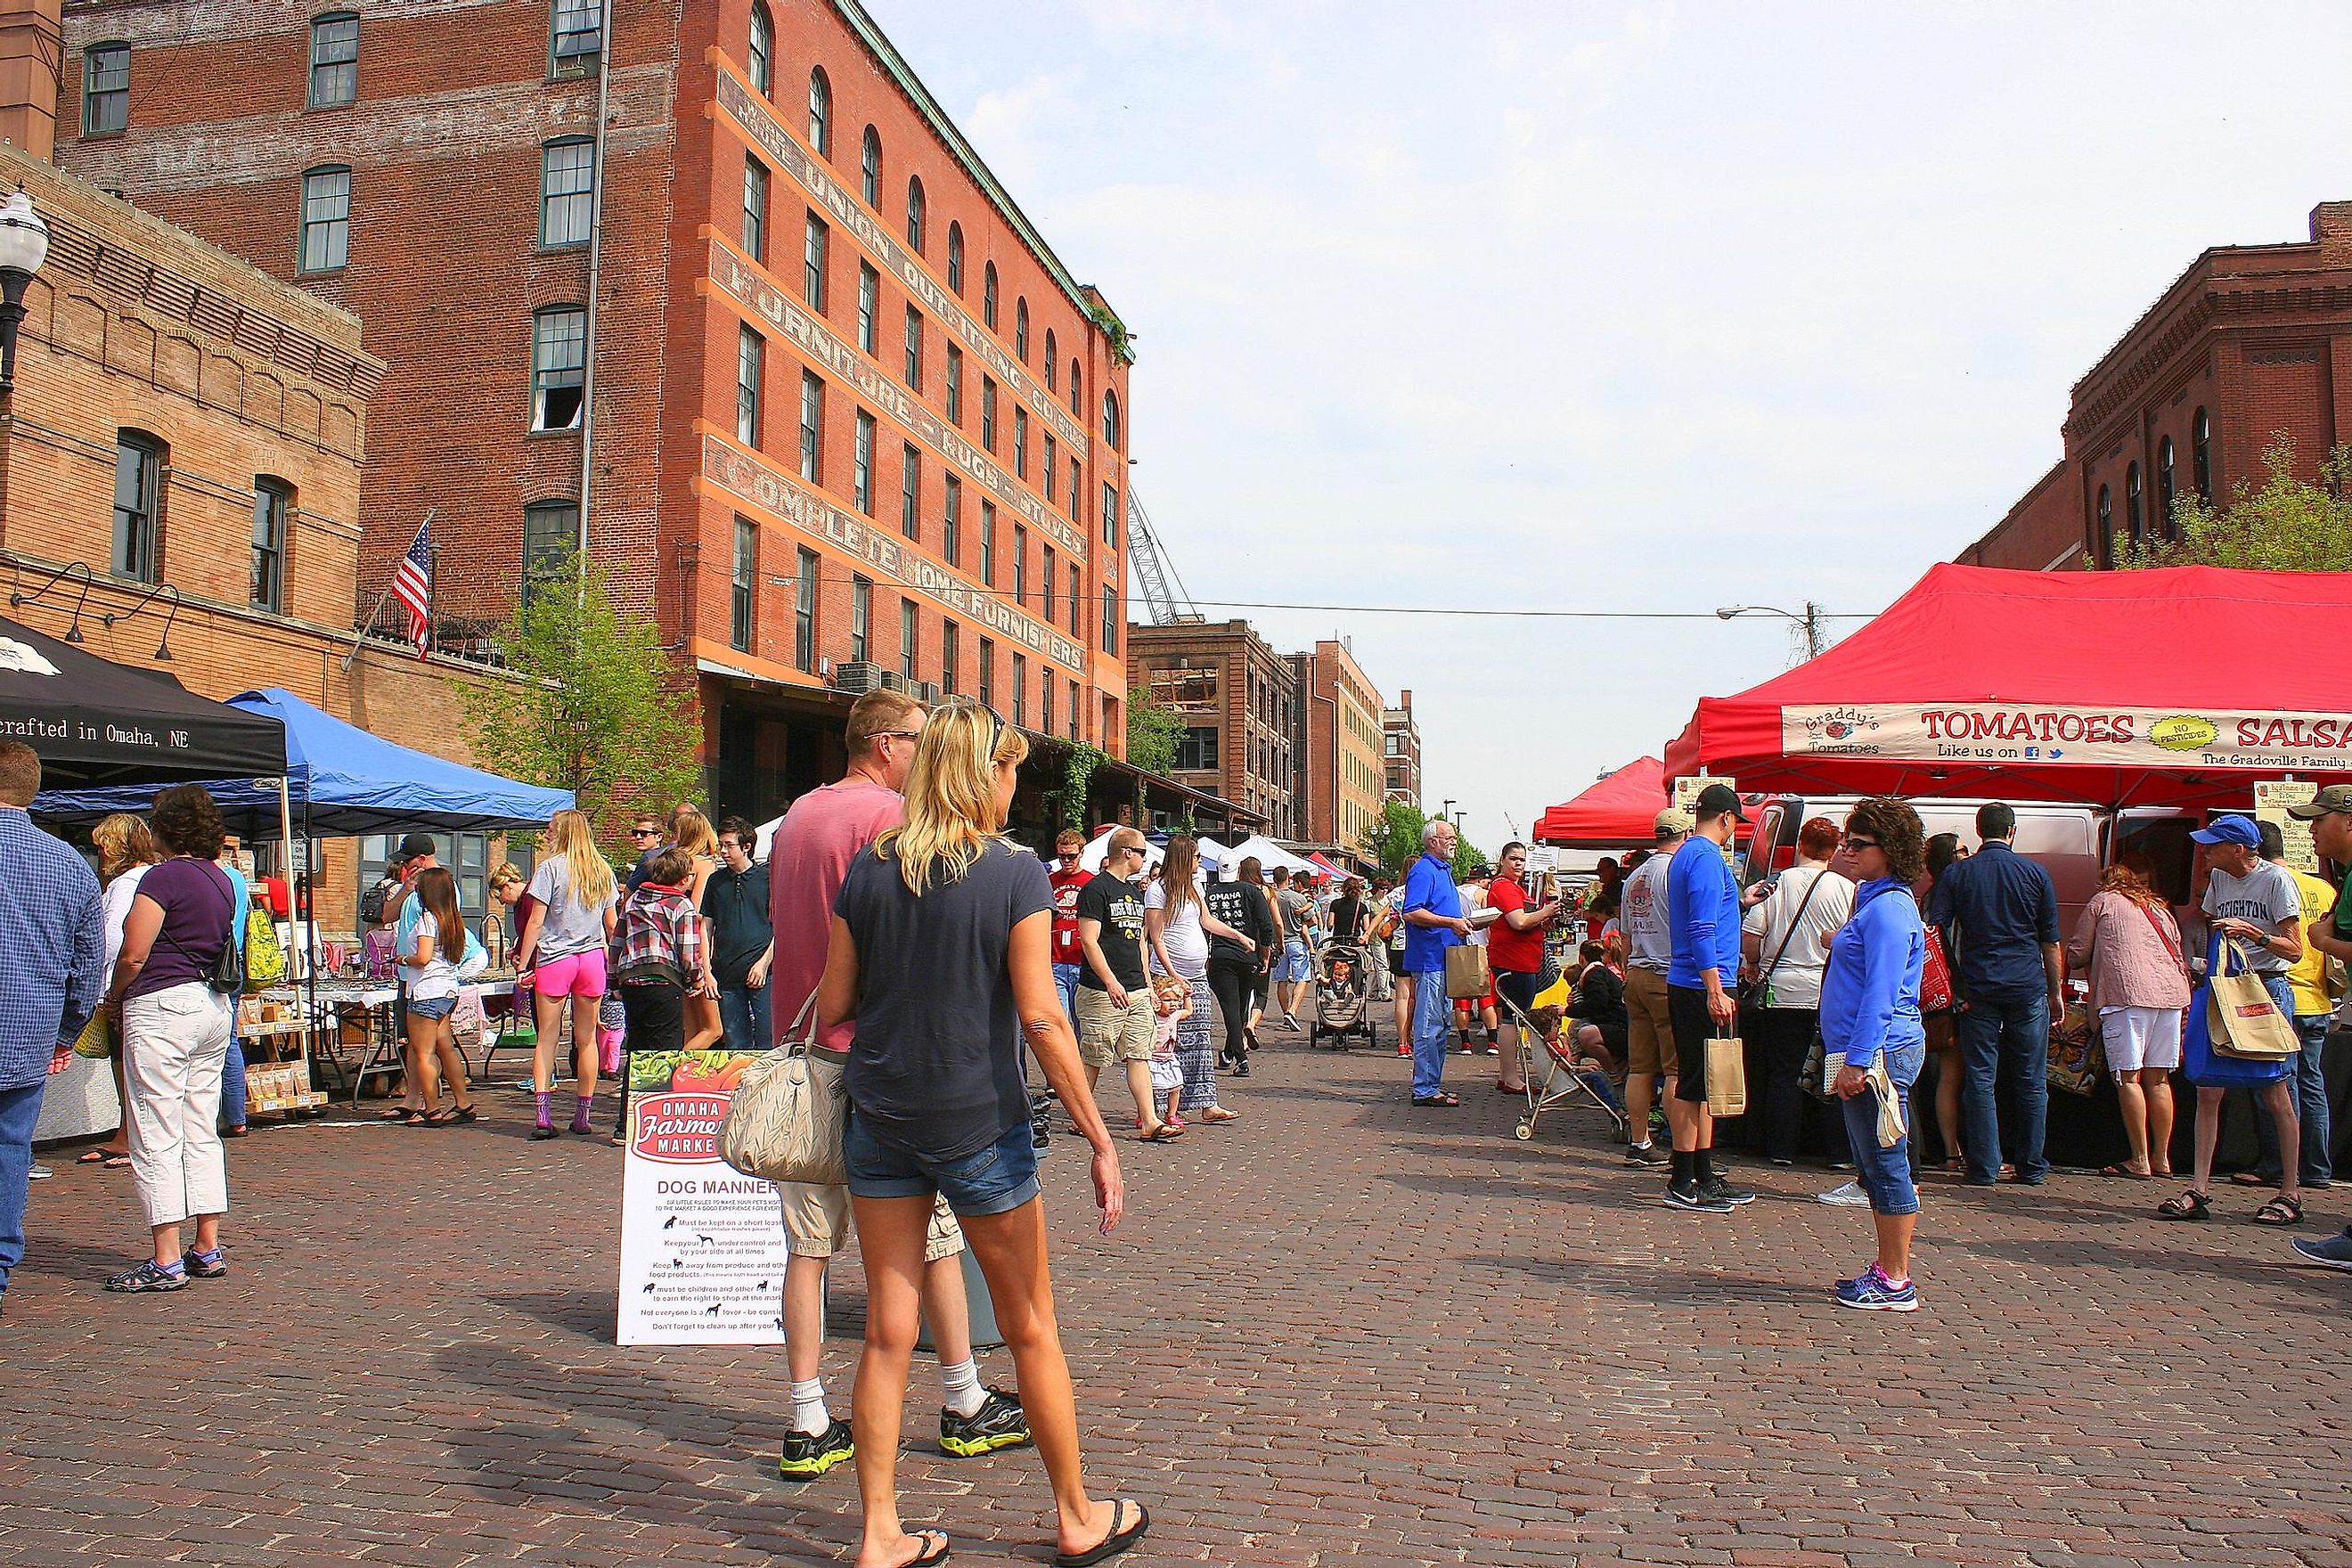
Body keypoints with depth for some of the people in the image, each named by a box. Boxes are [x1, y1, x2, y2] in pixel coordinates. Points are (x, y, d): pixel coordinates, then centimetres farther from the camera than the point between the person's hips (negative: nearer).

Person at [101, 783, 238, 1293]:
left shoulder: (163, 877, -12)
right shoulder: (221, 880, 12)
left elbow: (133, 953, -15)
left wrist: (115, 997, 4)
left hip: (163, 1007, -8)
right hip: (216, 1006, 8)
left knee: (157, 1137, -3)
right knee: (202, 1134, 12)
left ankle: (166, 1261, -2)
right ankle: (208, 1249, 15)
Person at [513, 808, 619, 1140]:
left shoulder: (551, 867, -6)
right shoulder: (603, 870, 10)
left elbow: (536, 921, -8)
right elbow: (611, 925, 12)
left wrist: (522, 965, -4)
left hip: (554, 959, -4)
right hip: (592, 958, 4)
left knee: (547, 1037, 0)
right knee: (586, 1038, 8)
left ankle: (544, 1115, -7)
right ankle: (583, 1115, 12)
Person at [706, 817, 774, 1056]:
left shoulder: (767, 877, 2)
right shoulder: (716, 881, 12)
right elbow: (706, 929, 14)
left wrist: (764, 963, -7)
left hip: (762, 973, -4)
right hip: (726, 974, 4)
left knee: (767, 1040, -5)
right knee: (735, 1045, 7)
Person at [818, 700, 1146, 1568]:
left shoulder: (867, 870, 1)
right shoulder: (1016, 872, -11)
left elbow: (833, 1006, 3)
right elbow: (1041, 1018, -15)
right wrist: (1101, 1142, -10)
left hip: (879, 1119, 4)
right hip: (979, 1126, -3)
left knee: (888, 1331, 10)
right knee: (1030, 1329, 12)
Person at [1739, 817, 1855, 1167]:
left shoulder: (1777, 884, -3)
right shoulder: (1846, 889, -4)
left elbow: (1749, 934, -6)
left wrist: (1753, 964, 13)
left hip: (1781, 992, 0)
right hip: (1830, 994, 0)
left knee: (1783, 1073, 6)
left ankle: (1782, 1149, 8)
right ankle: (1838, 1148, 13)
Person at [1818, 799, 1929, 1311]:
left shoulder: (1889, 907, -15)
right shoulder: (1875, 901, 17)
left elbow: (1880, 992, -20)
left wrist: (1857, 1060, -22)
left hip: (1881, 1052, -11)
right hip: (1866, 1051, 11)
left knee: (1885, 1165, -4)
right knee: (1874, 1166, 15)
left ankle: (1896, 1283, 3)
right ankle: (1886, 1269, 24)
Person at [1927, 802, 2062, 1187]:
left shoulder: (1957, 874, 2)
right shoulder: (2036, 874, 2)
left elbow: (1935, 931, -4)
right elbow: (2050, 942, 5)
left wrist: (1955, 985, 2)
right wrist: (2056, 992, 13)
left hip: (1978, 989, 0)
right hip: (2028, 989, 0)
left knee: (1980, 1080, 3)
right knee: (2031, 1082, 9)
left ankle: (1984, 1167, 3)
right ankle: (2031, 1166, 15)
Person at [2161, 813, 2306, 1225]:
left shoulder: (2277, 879, -7)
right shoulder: (2219, 878, 12)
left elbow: (2294, 950, -11)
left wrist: (2251, 931, -25)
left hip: (2267, 990, -6)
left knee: (2277, 1095, -2)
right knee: (2207, 1091, 0)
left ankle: (2290, 1194, 6)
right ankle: (2200, 1190, 2)